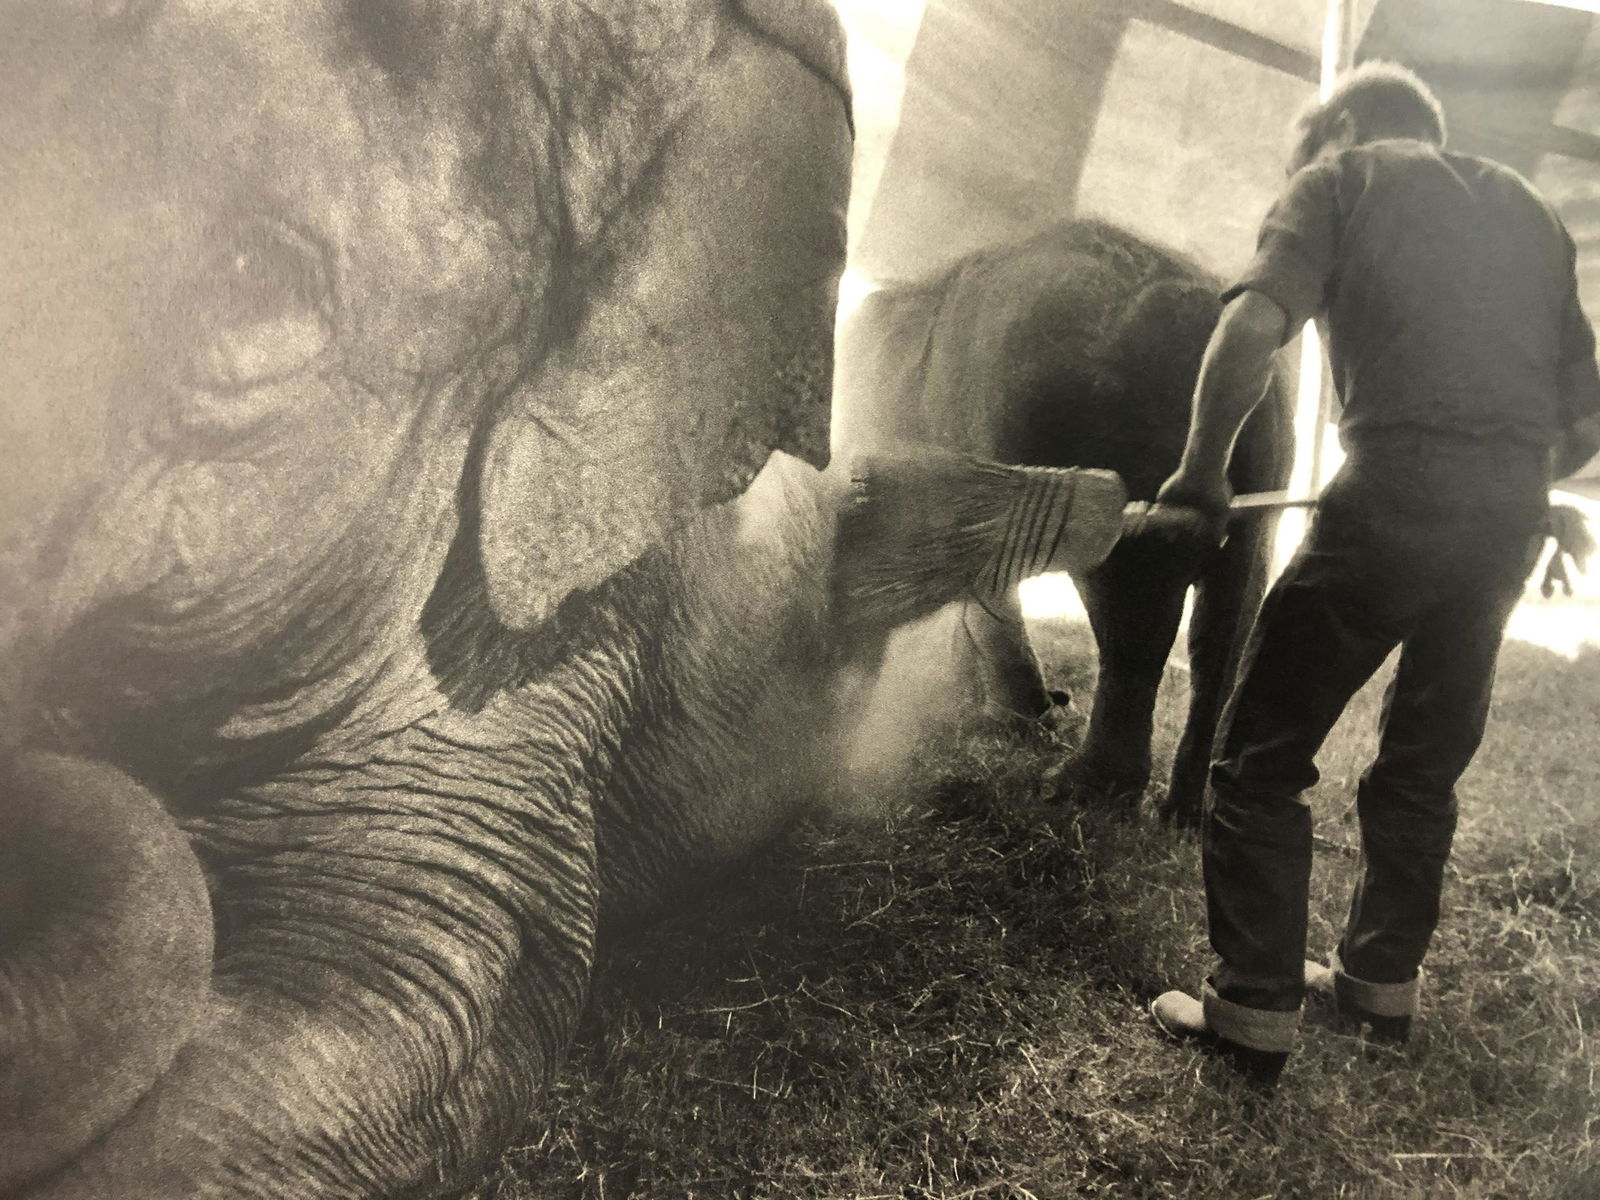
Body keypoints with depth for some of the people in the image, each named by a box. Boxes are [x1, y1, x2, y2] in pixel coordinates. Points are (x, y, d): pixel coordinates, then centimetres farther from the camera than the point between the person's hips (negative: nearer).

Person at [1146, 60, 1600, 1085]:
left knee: (1264, 758, 3)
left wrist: (1203, 470, -2)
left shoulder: (1342, 177, 9)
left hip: (1397, 492, -6)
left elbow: (1254, 328, -13)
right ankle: (1385, 977, 33)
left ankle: (1256, 1010, 7)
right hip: (1514, 513, 7)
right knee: (1425, 762, 20)